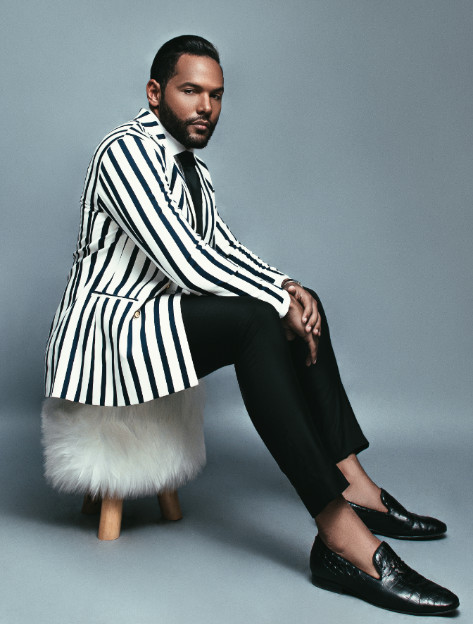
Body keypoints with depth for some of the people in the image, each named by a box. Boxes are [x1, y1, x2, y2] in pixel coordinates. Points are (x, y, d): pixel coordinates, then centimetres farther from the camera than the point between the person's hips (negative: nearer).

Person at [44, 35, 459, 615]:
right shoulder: (127, 151, -14)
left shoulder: (192, 169, 16)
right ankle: (341, 536, -33)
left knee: (299, 304, 3)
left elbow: (226, 250, 16)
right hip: (104, 332, -10)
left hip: (158, 319, 10)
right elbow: (188, 263, -25)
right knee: (258, 318, -30)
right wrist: (278, 299, -17)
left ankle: (352, 482, -4)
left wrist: (286, 286, -3)